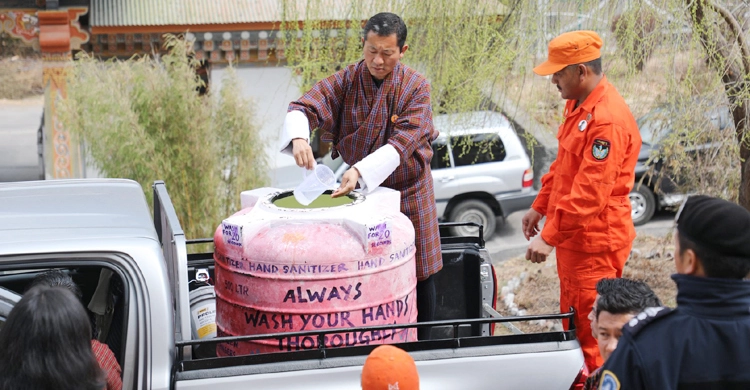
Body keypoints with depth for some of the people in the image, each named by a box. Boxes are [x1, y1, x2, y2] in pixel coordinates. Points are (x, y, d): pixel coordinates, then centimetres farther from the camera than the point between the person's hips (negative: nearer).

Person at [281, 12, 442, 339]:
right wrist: (298, 137, -43)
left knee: (420, 273, 8)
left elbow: (403, 143, -24)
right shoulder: (345, 82, -7)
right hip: (357, 191, 1)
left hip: (408, 192, -1)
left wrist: (361, 170, -38)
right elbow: (303, 108, -19)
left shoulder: (415, 87, -12)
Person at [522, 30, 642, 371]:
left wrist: (549, 237, -26)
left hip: (596, 241, -10)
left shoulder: (608, 119, -23)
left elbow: (590, 192, -27)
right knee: (572, 323, 18)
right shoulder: (577, 105, 9)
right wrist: (539, 208, 20)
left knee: (592, 333, -2)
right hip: (571, 235, 10)